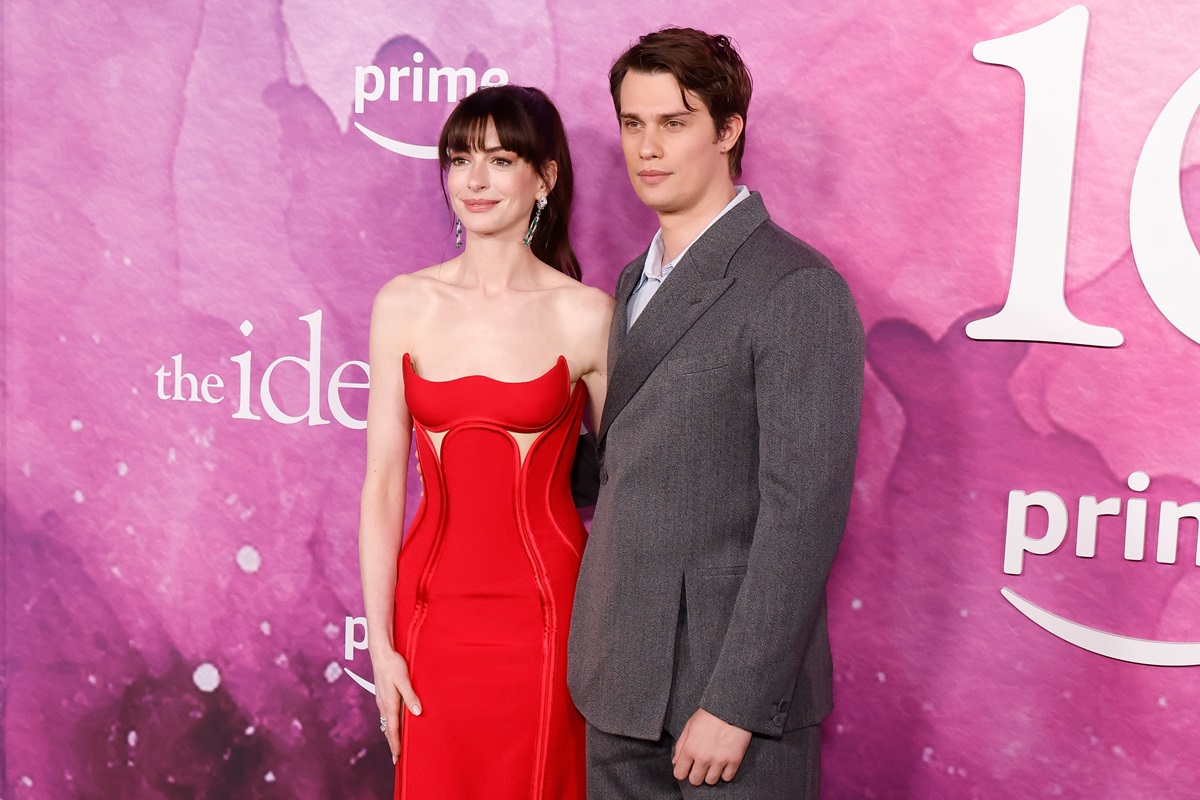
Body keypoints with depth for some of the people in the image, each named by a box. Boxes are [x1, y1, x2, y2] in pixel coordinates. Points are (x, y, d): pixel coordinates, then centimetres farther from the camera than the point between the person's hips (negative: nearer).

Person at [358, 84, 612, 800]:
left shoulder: (586, 314, -6)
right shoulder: (405, 304, 0)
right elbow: (383, 482, 1)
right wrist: (381, 645, -1)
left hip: (543, 607, -2)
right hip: (434, 603, 2)